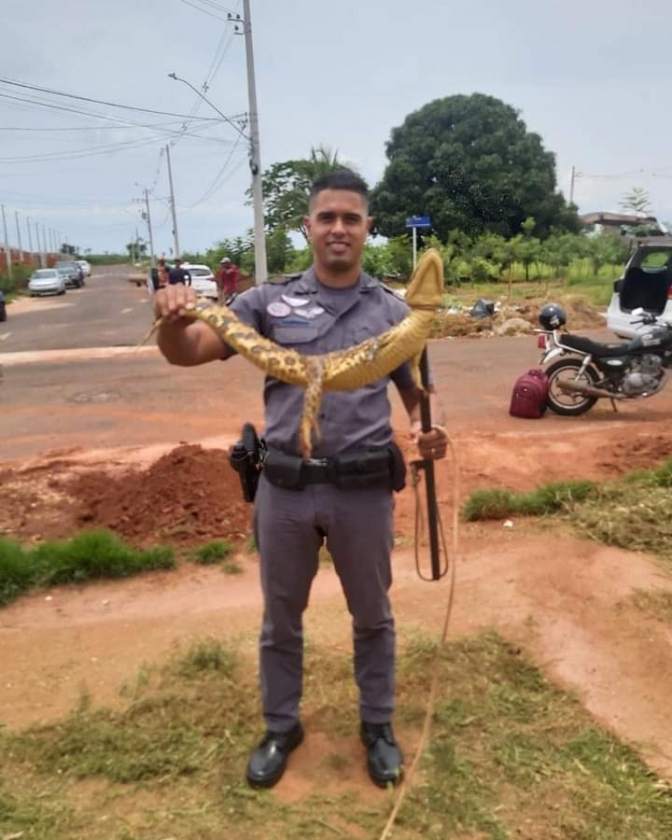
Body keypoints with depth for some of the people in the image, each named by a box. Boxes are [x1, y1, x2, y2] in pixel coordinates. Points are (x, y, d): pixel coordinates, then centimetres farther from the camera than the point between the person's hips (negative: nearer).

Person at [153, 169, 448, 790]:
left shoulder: (393, 311, 3)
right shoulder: (269, 301, 0)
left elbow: (419, 394, 8)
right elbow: (189, 353, -6)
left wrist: (431, 428, -16)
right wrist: (172, 320, -29)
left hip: (363, 489, 0)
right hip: (285, 488, 0)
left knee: (372, 616, 17)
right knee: (281, 619, 17)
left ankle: (378, 726, 40)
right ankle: (281, 727, 40)